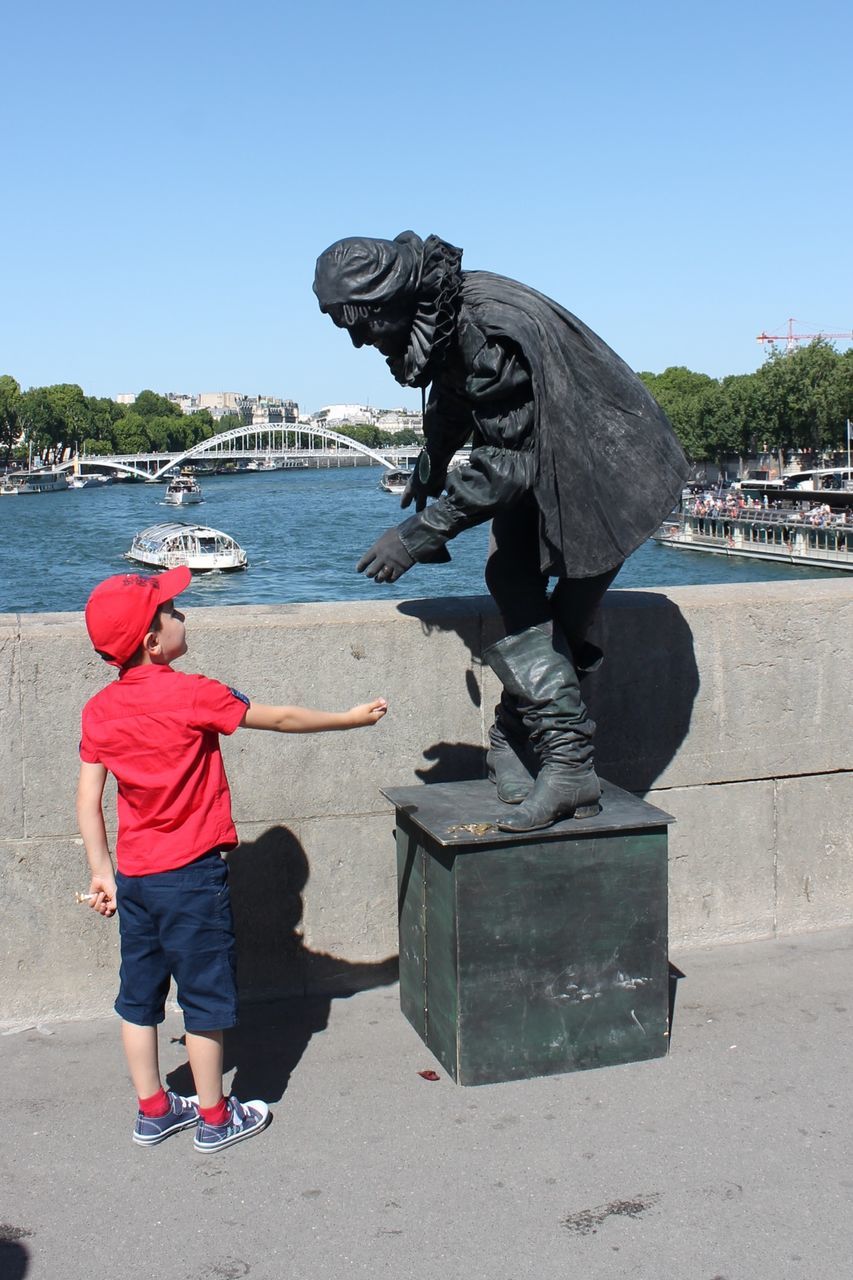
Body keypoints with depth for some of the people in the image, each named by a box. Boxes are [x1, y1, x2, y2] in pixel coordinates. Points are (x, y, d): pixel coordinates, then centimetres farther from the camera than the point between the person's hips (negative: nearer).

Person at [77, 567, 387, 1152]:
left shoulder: (99, 709, 0)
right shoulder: (192, 695, -17)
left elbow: (89, 801, 3)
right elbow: (283, 719, -7)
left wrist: (103, 873, 11)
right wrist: (353, 717, 6)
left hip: (132, 875, 6)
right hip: (191, 874, -6)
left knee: (139, 994, 16)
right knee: (206, 996, 7)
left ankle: (153, 1110, 28)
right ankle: (215, 1118, 19)